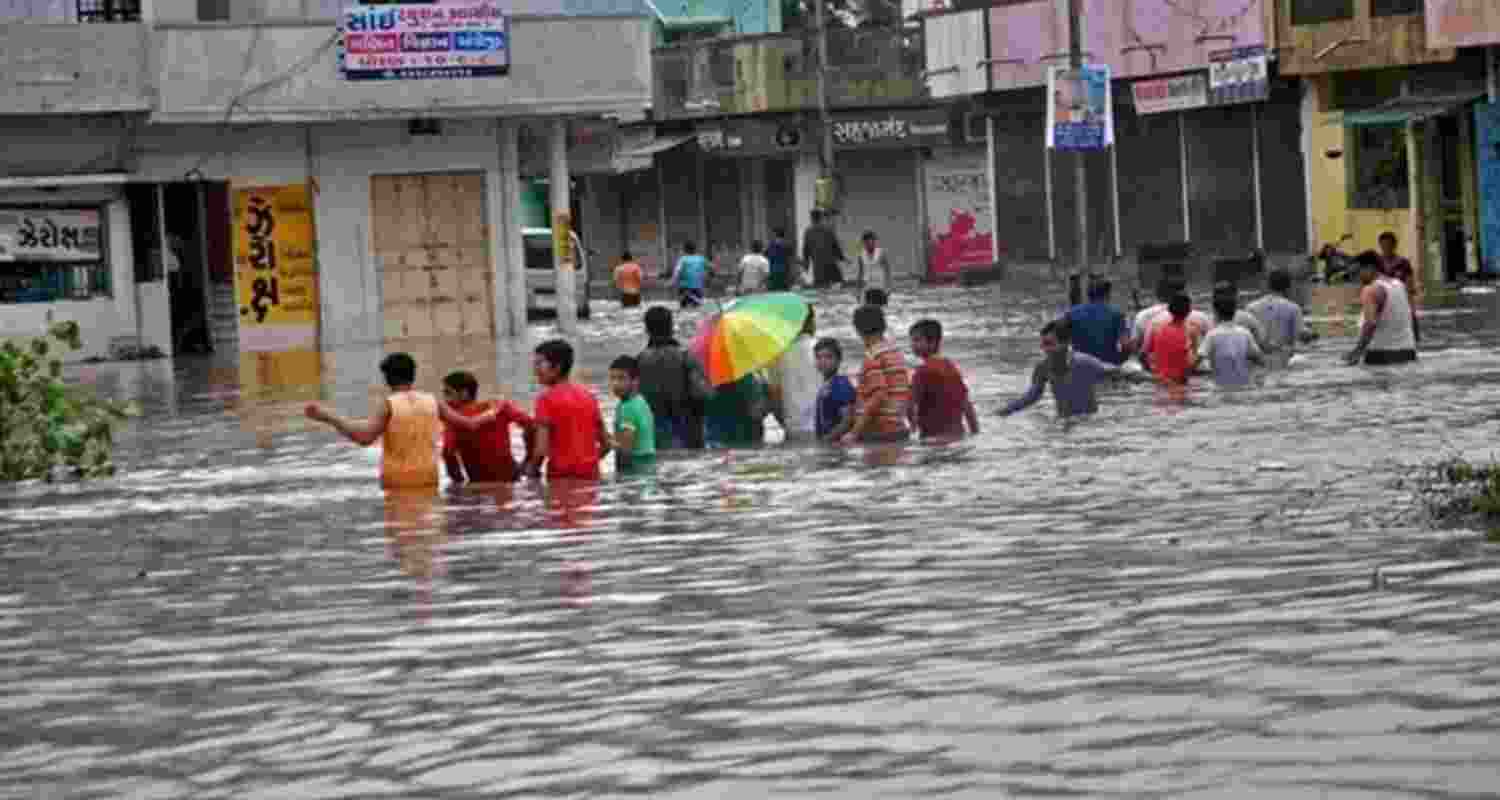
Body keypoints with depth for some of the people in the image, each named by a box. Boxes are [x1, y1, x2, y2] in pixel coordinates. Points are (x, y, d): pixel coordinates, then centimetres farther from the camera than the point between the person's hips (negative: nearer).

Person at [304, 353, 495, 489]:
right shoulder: (431, 402, 5)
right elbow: (469, 424, 11)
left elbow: (365, 438, -20)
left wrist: (328, 417, -20)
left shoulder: (390, 404, -8)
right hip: (427, 481, 3)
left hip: (397, 483, -3)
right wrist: (490, 415, 32)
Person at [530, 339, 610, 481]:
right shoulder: (588, 396, 10)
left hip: (561, 477, -6)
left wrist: (533, 471, 0)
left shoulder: (547, 398, -9)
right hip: (589, 476, 6)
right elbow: (606, 444, 13)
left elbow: (542, 449, -17)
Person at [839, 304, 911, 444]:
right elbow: (908, 392, 16)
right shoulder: (896, 353, 13)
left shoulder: (873, 357, -13)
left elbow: (877, 397, -21)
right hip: (900, 430, 8)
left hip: (879, 433, -8)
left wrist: (854, 433, -21)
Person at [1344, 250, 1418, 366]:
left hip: (1381, 354, -8)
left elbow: (1371, 323, -24)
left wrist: (1358, 351, -28)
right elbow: (1413, 316, 17)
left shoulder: (1371, 290, -12)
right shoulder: (1399, 285, 13)